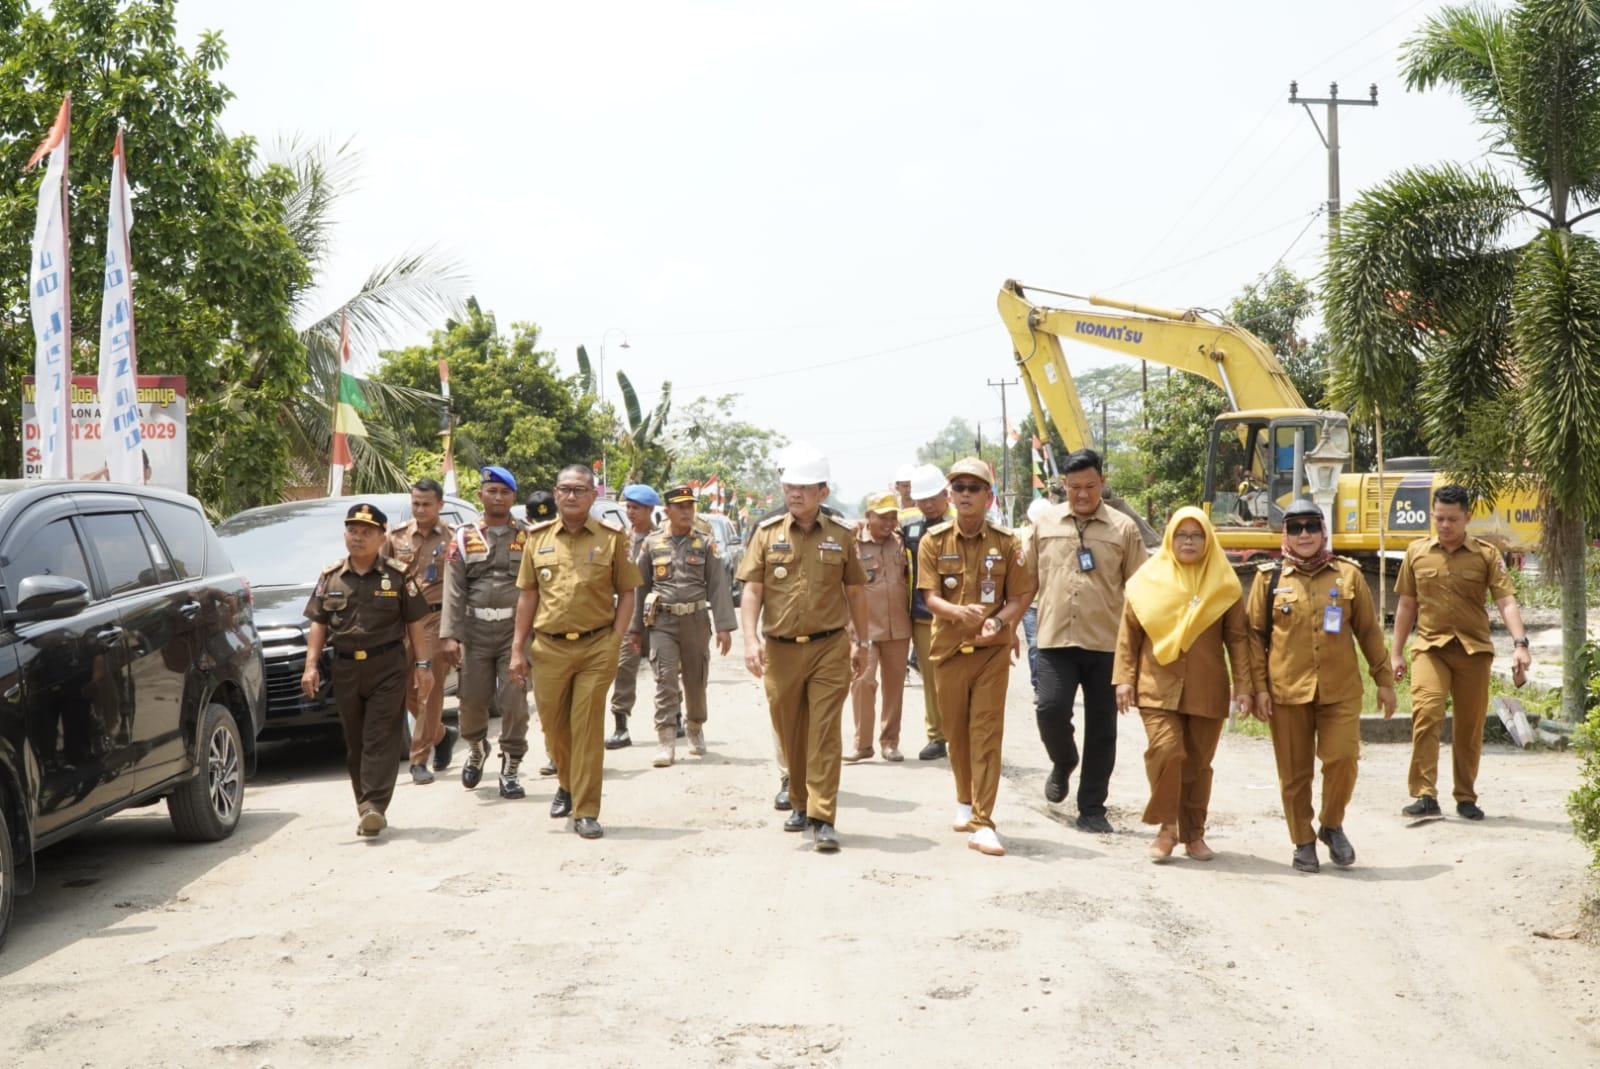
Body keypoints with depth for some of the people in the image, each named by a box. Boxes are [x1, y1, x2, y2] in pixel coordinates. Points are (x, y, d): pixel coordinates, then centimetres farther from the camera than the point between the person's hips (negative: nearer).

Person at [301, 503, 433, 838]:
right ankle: (366, 807, 15)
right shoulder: (331, 577, 10)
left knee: (381, 738, -9)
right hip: (346, 668, 3)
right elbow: (318, 624, 10)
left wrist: (422, 665, -3)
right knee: (355, 742, 7)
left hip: (387, 666, -3)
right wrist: (311, 665, 1)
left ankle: (374, 806, -15)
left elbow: (415, 623, 3)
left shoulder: (397, 577, 2)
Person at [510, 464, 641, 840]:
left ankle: (586, 812, 5)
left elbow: (626, 593, 2)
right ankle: (567, 785, 40)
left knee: (588, 730, -2)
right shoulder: (538, 538, 8)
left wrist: (615, 642, -7)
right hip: (548, 648, 3)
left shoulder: (611, 537, 0)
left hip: (595, 647, -3)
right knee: (554, 726, 13)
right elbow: (528, 595, 11)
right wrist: (518, 648, 7)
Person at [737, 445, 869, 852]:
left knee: (824, 734, -6)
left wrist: (861, 643, 10)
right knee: (790, 733, 12)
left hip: (829, 648, -1)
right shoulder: (767, 533, 4)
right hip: (780, 650, 2)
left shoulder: (840, 535, 4)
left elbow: (855, 592, 11)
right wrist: (750, 639, -13)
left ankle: (822, 818, -6)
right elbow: (751, 590, 0)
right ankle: (800, 804, 30)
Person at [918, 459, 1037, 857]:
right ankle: (965, 801, 33)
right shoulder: (934, 541, 0)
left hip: (993, 649, -1)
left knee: (987, 732, -7)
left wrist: (998, 620, -19)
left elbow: (1020, 596, 2)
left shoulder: (1006, 543, 0)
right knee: (956, 731, 11)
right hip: (949, 648, 2)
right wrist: (959, 612, -28)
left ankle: (982, 822, -9)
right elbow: (931, 597, -6)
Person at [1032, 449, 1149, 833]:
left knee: (1101, 726, 3)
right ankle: (1063, 762, 22)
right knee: (1050, 709, -12)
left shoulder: (1123, 528, 2)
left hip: (1106, 643, 0)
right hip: (1056, 639, 1)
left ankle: (1092, 808, 14)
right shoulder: (1045, 524, 6)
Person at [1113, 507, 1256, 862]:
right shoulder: (1149, 580, 2)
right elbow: (1129, 634, 5)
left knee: (1198, 763, 7)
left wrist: (1244, 686, 0)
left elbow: (1237, 638, 5)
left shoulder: (1224, 585, 4)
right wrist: (1124, 678, 1)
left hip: (1206, 690, 1)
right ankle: (1166, 827, 0)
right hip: (1158, 687, -1)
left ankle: (1194, 834, 22)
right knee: (1166, 750, -16)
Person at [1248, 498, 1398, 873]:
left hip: (1340, 690, 0)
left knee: (1342, 758, -9)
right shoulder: (1269, 578, 4)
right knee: (1294, 771, 4)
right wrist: (1258, 687, -1)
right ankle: (1303, 843, 19)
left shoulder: (1348, 574, 6)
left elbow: (1369, 630, 11)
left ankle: (1332, 825, 17)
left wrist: (1384, 679, 10)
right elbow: (1255, 634, 5)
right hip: (1287, 691, 0)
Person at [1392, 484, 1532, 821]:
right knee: (1426, 714, -20)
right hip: (1430, 647, 0)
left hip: (1474, 650, 0)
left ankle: (1466, 798, 21)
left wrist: (1520, 644, -22)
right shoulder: (1417, 552, 6)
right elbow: (1406, 604, 13)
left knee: (1470, 727, 7)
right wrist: (1396, 652, 11)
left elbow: (1506, 601, -8)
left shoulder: (1486, 555, 1)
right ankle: (1425, 796, -20)